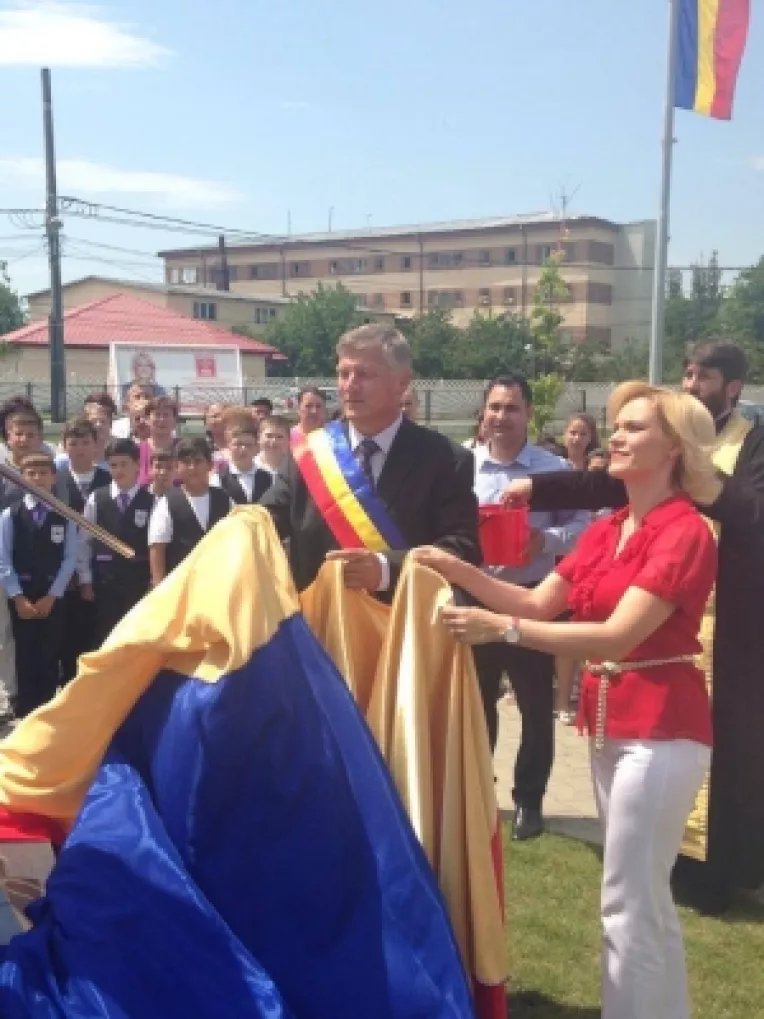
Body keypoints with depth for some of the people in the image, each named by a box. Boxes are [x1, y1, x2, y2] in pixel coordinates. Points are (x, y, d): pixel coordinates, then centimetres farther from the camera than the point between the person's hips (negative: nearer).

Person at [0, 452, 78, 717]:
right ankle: (26, 713, 14)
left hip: (54, 596, 0)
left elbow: (70, 558, -2)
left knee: (50, 656, 4)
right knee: (25, 656, 5)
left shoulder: (65, 517, 0)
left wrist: (52, 595, -8)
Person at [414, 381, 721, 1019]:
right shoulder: (605, 530, 10)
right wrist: (458, 570, -5)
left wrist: (501, 628, -31)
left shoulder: (687, 532, -15)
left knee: (628, 905, 0)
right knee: (645, 898, 21)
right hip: (609, 720, 8)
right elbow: (540, 604, 6)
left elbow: (618, 635, -25)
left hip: (659, 727, -8)